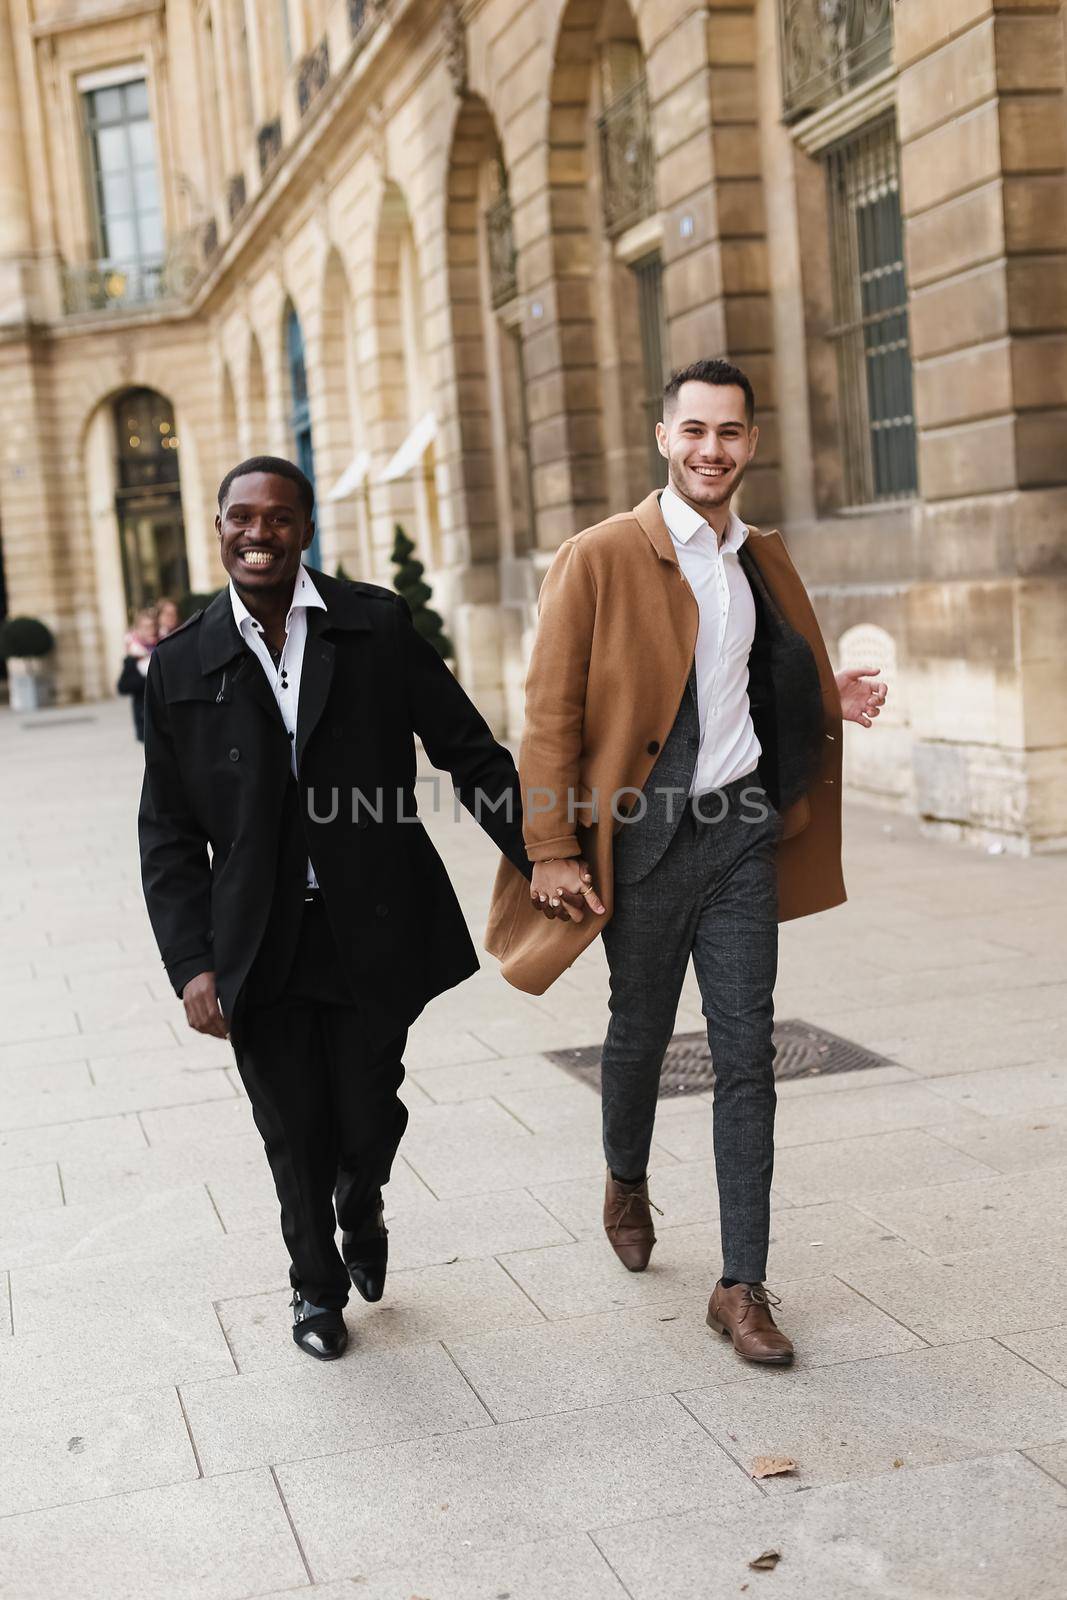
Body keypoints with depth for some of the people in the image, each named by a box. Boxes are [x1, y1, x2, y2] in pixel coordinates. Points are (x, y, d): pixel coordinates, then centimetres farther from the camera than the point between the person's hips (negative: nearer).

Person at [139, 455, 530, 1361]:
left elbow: (468, 751, 4)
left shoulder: (379, 627, 0)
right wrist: (193, 964, -7)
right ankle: (319, 1287, 36)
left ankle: (362, 1212, 43)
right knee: (295, 1138, 8)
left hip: (373, 935, 0)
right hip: (262, 948, 1)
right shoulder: (183, 666, 2)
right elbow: (169, 835, 3)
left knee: (369, 1120, 6)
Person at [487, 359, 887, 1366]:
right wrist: (552, 850, -13)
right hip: (645, 838, -3)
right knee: (639, 1035, 14)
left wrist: (835, 701, 4)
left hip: (743, 830, 4)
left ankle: (742, 1286, 9)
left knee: (746, 1059, 2)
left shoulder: (765, 561, 10)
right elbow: (551, 714, -9)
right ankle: (626, 1181, 45)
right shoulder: (599, 559, -8)